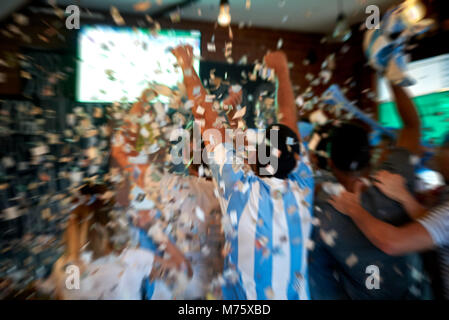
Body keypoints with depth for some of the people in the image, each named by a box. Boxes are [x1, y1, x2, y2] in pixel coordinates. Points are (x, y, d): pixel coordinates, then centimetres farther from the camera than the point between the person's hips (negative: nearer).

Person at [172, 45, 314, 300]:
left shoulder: (242, 191, -30)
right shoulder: (302, 190, -21)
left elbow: (210, 121, -24)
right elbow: (291, 123, -11)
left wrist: (187, 68, -13)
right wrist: (283, 71, -1)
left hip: (243, 294, -2)